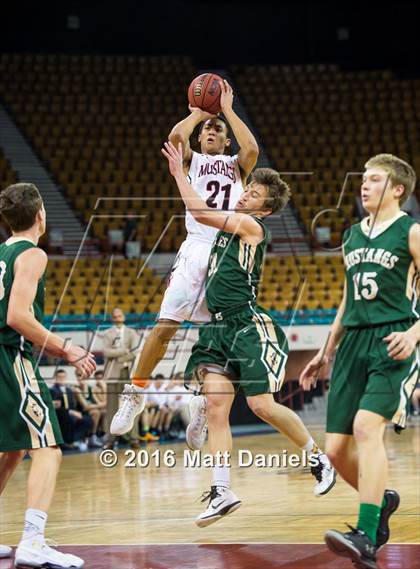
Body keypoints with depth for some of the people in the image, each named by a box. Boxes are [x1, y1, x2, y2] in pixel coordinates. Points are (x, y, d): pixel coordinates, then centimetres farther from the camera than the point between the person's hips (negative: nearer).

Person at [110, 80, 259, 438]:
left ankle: (203, 401, 17)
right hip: (197, 249, -1)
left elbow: (252, 149, -5)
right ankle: (135, 395, 1)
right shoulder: (192, 160, 16)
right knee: (166, 325, -10)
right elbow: (175, 137, -7)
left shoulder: (236, 165, 19)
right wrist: (198, 113, 9)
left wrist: (228, 111, 2)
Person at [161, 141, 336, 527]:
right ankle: (222, 492, -4)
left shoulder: (250, 226, -9)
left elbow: (200, 212, -16)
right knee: (216, 404, -3)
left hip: (249, 327, -8)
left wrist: (179, 172, -7)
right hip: (220, 327, 8)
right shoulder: (232, 224, 15)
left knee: (262, 405, -7)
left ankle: (319, 458, 16)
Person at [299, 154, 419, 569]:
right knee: (336, 451, 1)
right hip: (353, 342, 7)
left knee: (367, 427, -26)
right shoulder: (352, 236, 18)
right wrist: (326, 352, 25)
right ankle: (381, 501, 30)